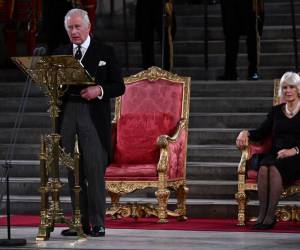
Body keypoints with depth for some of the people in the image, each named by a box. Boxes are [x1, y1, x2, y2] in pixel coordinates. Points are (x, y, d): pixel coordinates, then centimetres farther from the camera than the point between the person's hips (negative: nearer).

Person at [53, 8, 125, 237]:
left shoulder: (105, 52, 5)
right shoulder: (61, 54, 15)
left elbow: (119, 87, 4)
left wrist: (99, 90, -14)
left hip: (93, 116, -4)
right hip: (67, 114, 4)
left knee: (94, 170, -8)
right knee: (73, 171, 4)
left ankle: (98, 224, -6)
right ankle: (80, 222, 8)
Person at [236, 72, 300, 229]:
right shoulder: (276, 111, 20)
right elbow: (261, 133, 16)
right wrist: (245, 133, -3)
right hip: (275, 154, 4)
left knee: (275, 168, -36)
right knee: (263, 168, -32)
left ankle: (270, 216, -35)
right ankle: (262, 215, -32)